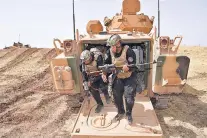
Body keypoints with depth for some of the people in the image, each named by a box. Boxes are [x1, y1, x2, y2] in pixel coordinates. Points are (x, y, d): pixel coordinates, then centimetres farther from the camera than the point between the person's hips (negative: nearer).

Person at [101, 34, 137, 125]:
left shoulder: (128, 51, -26)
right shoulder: (109, 52, -11)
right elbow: (106, 64, -1)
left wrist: (127, 68, -46)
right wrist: (104, 73, -17)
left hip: (129, 78, -4)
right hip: (117, 78, 5)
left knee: (129, 97, -6)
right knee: (116, 97, 10)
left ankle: (129, 114, 20)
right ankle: (121, 112, 35)